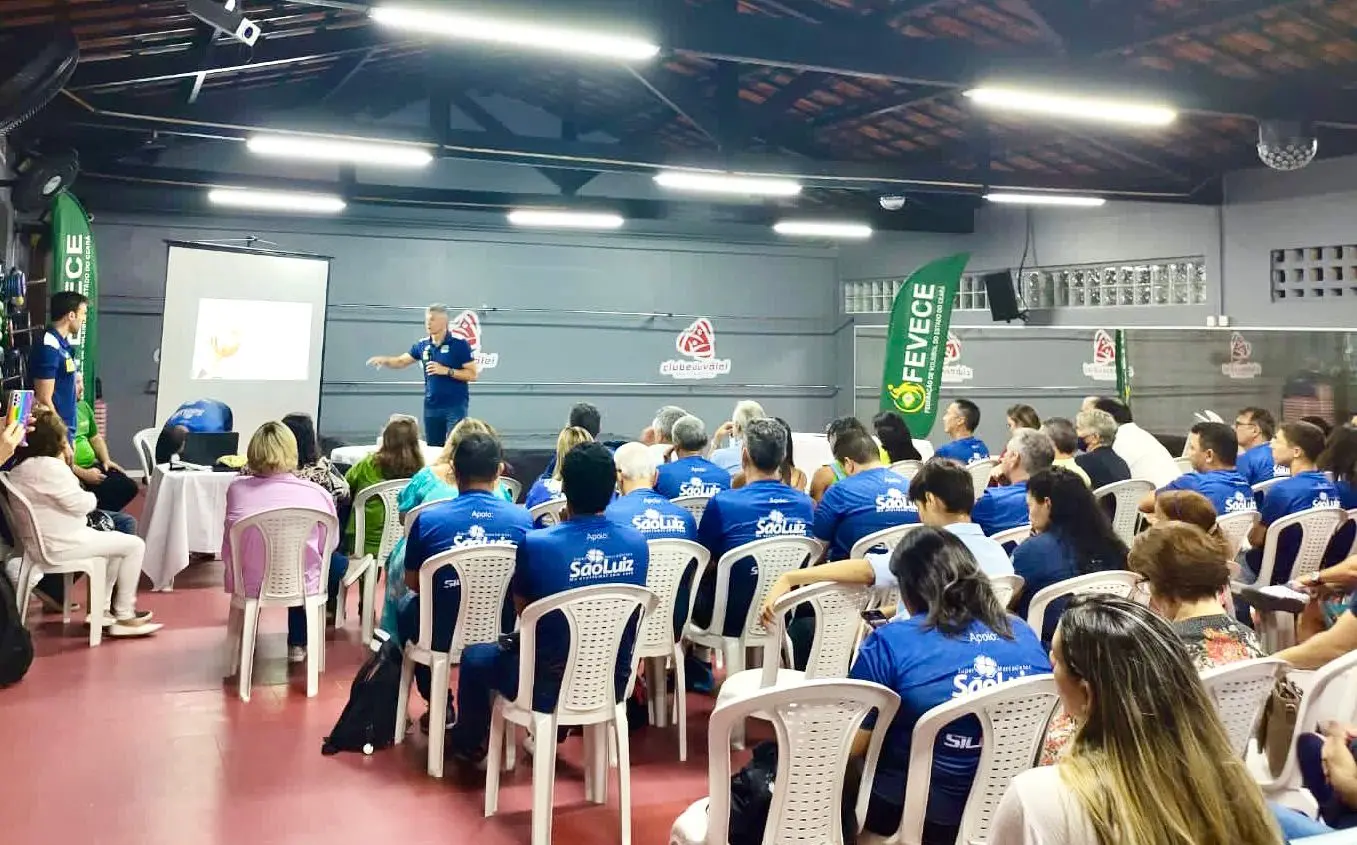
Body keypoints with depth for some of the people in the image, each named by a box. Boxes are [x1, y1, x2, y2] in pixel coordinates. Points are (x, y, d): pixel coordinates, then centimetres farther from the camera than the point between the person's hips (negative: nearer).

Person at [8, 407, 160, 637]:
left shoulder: (20, 465, 9)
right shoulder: (48, 466, -23)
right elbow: (82, 504, -21)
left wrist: (65, 464, 3)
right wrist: (91, 497, 2)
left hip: (43, 541, 11)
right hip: (60, 545, -11)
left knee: (116, 541, 25)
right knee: (135, 545, -3)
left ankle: (101, 610, 24)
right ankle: (124, 617, 3)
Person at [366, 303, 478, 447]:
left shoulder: (459, 344, -9)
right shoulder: (422, 345, 7)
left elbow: (473, 374, -9)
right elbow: (401, 361, 14)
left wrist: (446, 371, -18)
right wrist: (383, 360, -6)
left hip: (455, 406, -5)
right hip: (431, 406, 6)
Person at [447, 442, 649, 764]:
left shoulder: (536, 544, -22)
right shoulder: (638, 543, -10)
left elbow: (521, 608, -2)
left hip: (550, 688, -4)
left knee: (474, 656, 24)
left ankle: (469, 743, 47)